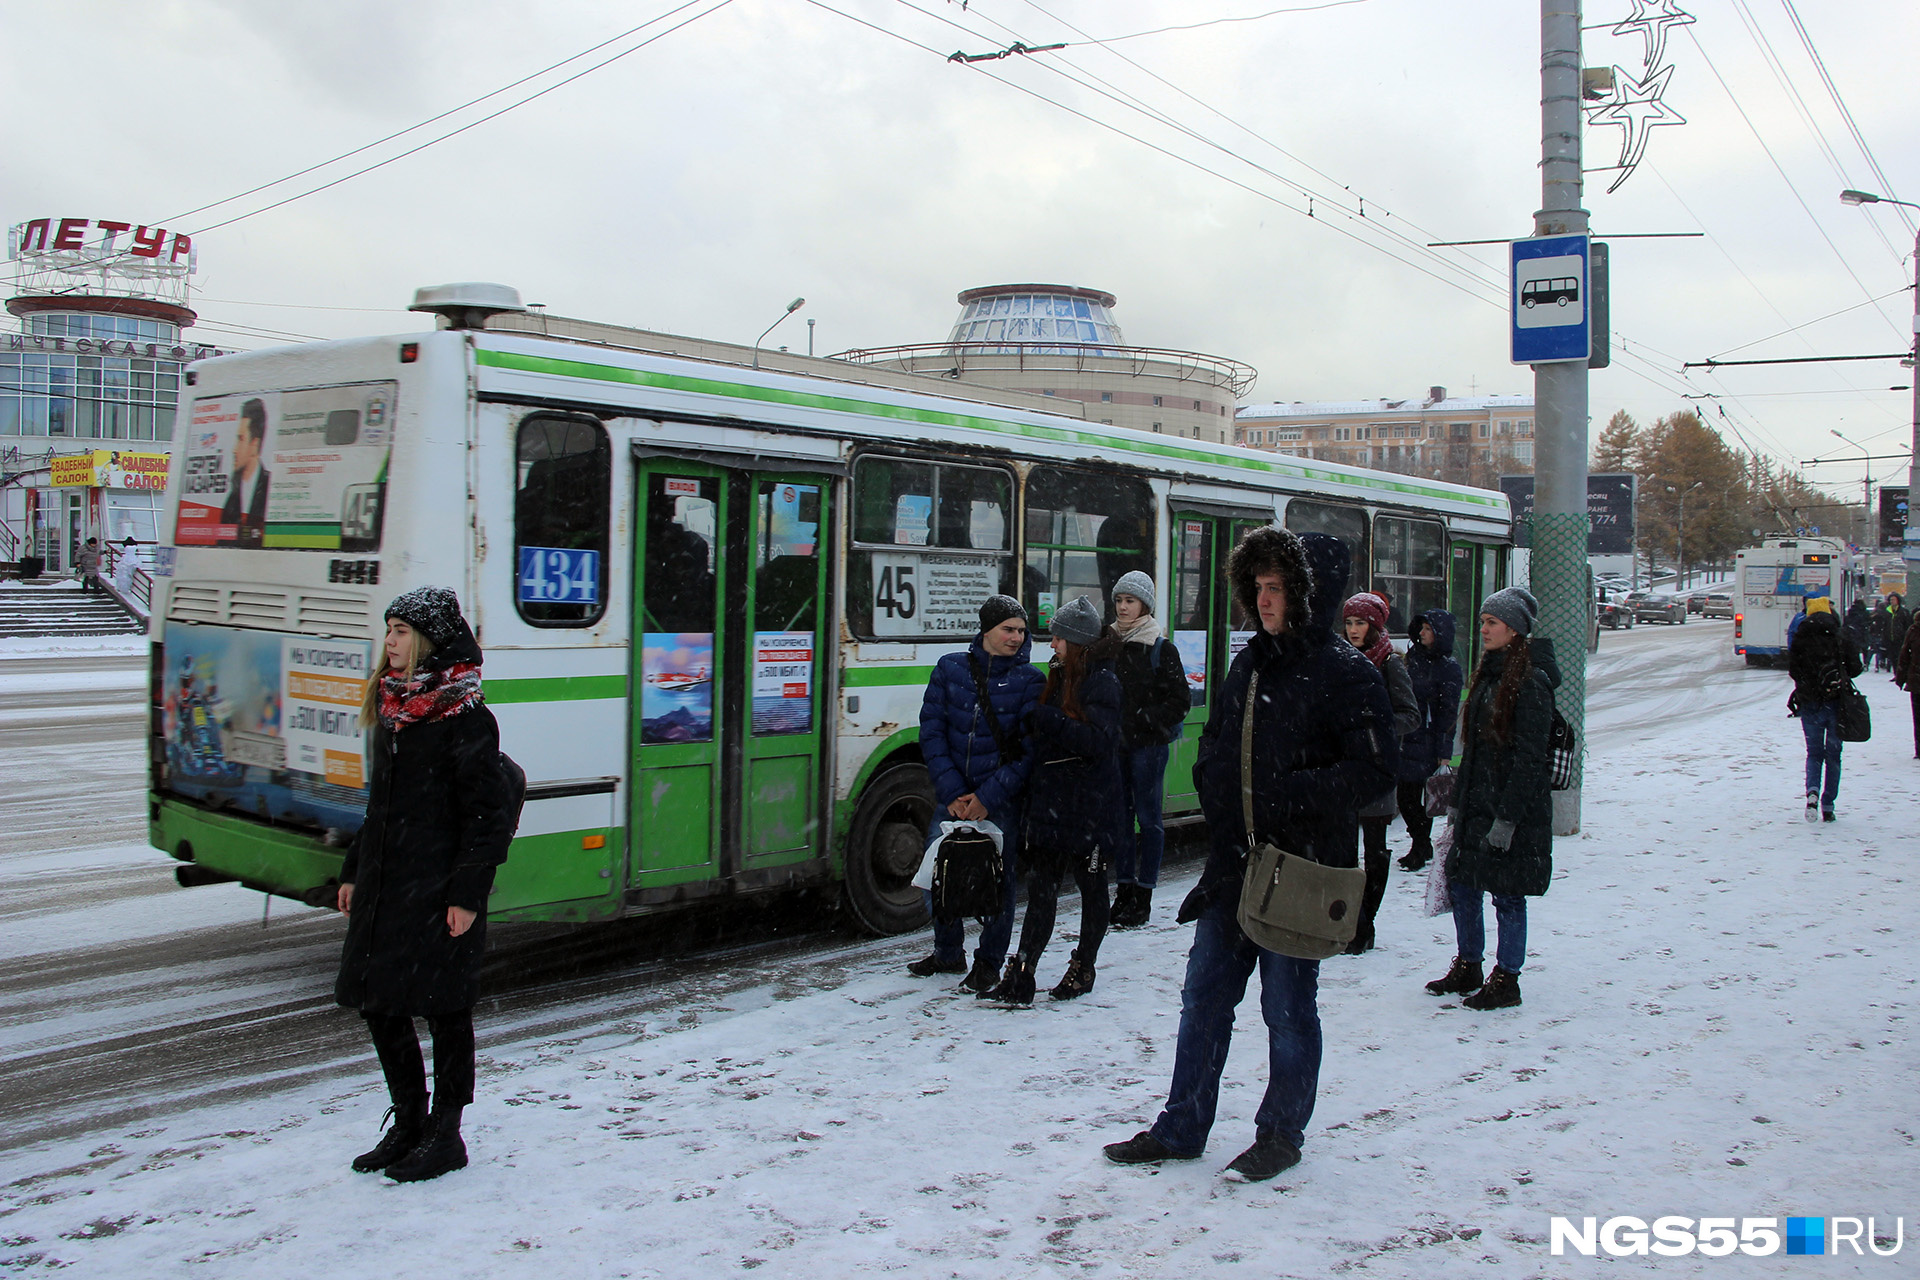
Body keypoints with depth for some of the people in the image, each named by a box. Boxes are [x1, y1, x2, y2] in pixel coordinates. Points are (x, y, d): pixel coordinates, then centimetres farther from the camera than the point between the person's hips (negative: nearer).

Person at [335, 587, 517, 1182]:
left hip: (437, 890, -8)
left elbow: (488, 813, -15)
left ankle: (445, 1135, 16)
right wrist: (355, 871, 19)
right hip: (383, 887, 9)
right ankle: (408, 1125, 29)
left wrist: (468, 892, -18)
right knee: (376, 1002, 13)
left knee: (443, 1009, 2)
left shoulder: (463, 716, -13)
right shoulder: (392, 707, 12)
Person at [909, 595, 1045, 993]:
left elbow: (1030, 748, -7)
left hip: (1002, 801, -2)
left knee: (999, 878, 1)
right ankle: (948, 953, 29)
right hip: (952, 796, 2)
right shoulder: (950, 669, 3)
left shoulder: (1028, 680, -2)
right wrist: (952, 792, -9)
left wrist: (988, 797, -14)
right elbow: (931, 732, 1)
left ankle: (988, 964, 19)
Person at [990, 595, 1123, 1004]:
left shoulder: (1103, 682, -11)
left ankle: (1083, 968, 24)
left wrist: (1047, 720, -24)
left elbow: (1097, 741, -22)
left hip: (1089, 808, -7)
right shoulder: (1058, 676, 12)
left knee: (1091, 886, 11)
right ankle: (1021, 975, 1)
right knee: (1041, 886, 2)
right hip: (1050, 801, 7)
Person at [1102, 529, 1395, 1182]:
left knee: (1288, 1008, 6)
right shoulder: (1247, 665, 11)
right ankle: (1181, 1128, 24)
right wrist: (1219, 803, 4)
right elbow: (1214, 750, 21)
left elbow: (1375, 768, -15)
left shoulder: (1345, 673, -10)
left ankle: (1281, 1134, 24)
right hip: (1233, 863, 7)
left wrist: (1289, 798, -20)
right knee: (1203, 997, 12)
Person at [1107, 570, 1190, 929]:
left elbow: (1180, 701, -6)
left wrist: (1146, 719, -14)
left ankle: (1143, 896, 9)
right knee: (1120, 816, 9)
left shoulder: (1161, 649, -5)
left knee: (1148, 817, 1)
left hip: (1148, 744, -5)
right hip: (1114, 742, 5)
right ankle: (1124, 891, 17)